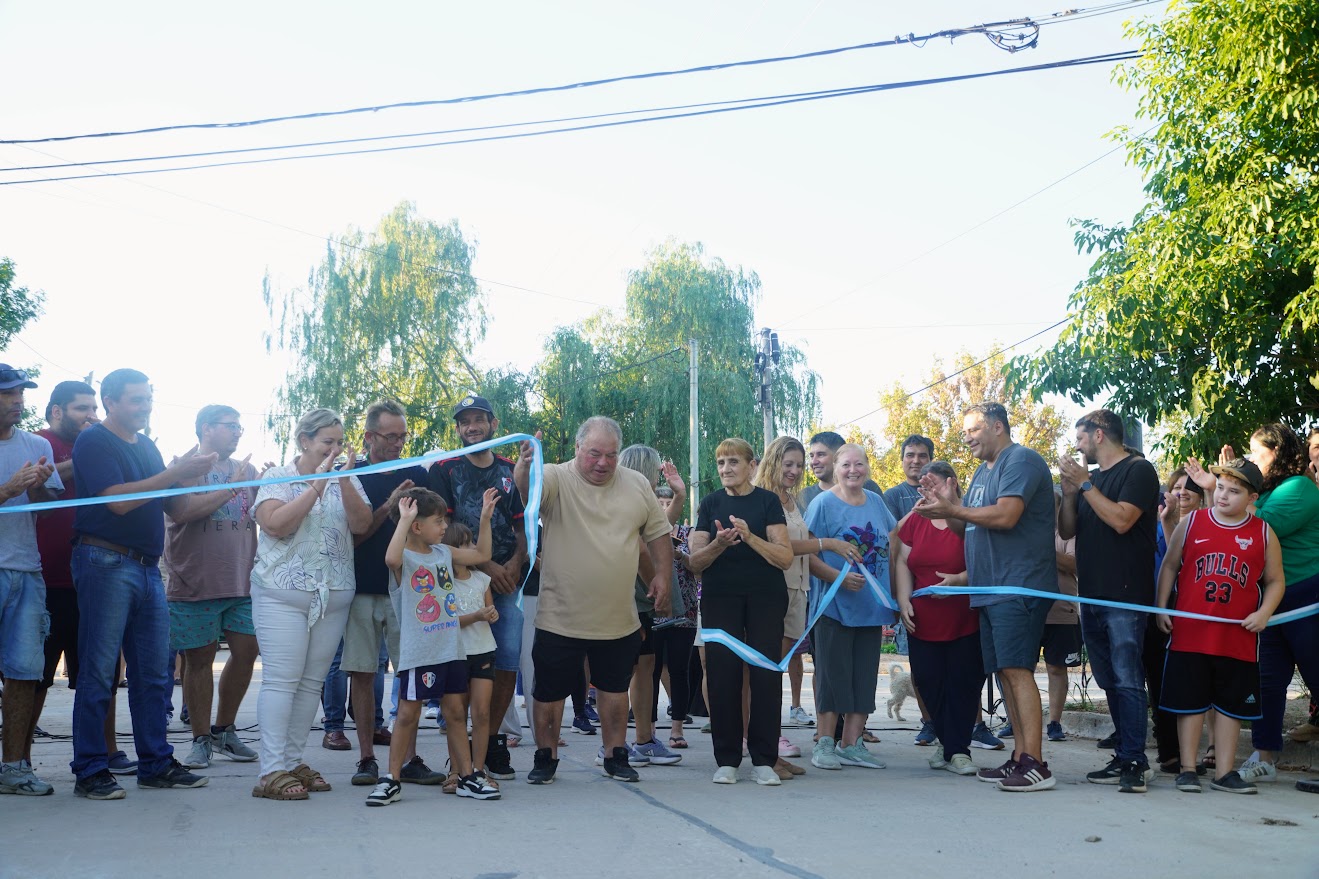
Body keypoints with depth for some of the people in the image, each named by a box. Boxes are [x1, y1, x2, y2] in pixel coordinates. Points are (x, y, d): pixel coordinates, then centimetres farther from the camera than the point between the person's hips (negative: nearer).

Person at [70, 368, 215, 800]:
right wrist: (175, 473, -17)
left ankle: (156, 763, 14)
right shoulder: (94, 441, -5)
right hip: (106, 563, -8)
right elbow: (117, 500, -17)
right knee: (99, 671, -5)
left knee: (155, 673, 8)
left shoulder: (146, 446, 19)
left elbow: (171, 504, 18)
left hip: (148, 568, 8)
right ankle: (90, 771, 0)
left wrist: (189, 474, -2)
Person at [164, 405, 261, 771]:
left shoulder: (246, 470, 12)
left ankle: (224, 730, 21)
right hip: (196, 584, -5)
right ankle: (201, 740, 12)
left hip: (243, 580, 5)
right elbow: (182, 511, -20)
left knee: (246, 651, 4)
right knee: (200, 659, 3)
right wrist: (231, 488, -19)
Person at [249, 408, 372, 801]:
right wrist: (317, 484, -16)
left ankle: (293, 761, 14)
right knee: (281, 679, -9)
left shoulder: (347, 480, 10)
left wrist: (344, 481, -15)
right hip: (282, 594, -4)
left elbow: (362, 525, -3)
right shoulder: (277, 478, 0)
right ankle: (271, 771, -9)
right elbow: (275, 524, -15)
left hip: (334, 598, 4)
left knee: (312, 681, 6)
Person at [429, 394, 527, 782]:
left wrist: (515, 562, -3)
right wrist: (485, 565, -11)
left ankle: (491, 739, 12)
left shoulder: (510, 471, 16)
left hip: (506, 582, 4)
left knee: (509, 660, 0)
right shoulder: (444, 471, 4)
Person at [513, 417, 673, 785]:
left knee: (615, 688, 15)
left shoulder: (637, 485, 3)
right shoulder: (556, 479, -10)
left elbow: (658, 533, 12)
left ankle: (616, 756, 28)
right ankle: (546, 758, 22)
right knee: (550, 691, 7)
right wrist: (524, 467, -54)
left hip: (619, 618, 3)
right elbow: (526, 488, -32)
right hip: (560, 617, -3)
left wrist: (663, 575, 3)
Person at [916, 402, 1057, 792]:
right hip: (991, 588, 10)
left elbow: (1005, 516, -21)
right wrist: (947, 504, 4)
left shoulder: (1021, 461, -9)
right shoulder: (982, 472, 22)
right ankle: (1019, 757, 15)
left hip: (1019, 587, -10)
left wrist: (952, 509, -12)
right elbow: (968, 527, 23)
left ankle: (1035, 764, -16)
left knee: (1016, 669, -15)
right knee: (1006, 672, 10)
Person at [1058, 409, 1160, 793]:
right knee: (1110, 682, 9)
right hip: (1092, 595, 8)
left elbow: (1121, 520, -18)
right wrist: (1069, 492, -1)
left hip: (1126, 595, -8)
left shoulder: (1138, 470, -4)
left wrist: (1084, 484, -12)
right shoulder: (1091, 477, 18)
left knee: (1126, 680, -12)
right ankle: (1125, 758, 14)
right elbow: (1067, 531, 15)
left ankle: (1134, 761, -11)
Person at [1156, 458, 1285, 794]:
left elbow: (1275, 581, 9)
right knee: (1190, 701, 5)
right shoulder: (1191, 522, 2)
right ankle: (1187, 769, 13)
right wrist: (1161, 608, 2)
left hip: (1238, 637, 1)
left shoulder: (1263, 533, 3)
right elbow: (1169, 566, 8)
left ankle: (1224, 772, 19)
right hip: (1189, 634, -1)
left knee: (1231, 704, 9)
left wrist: (1263, 613, -7)